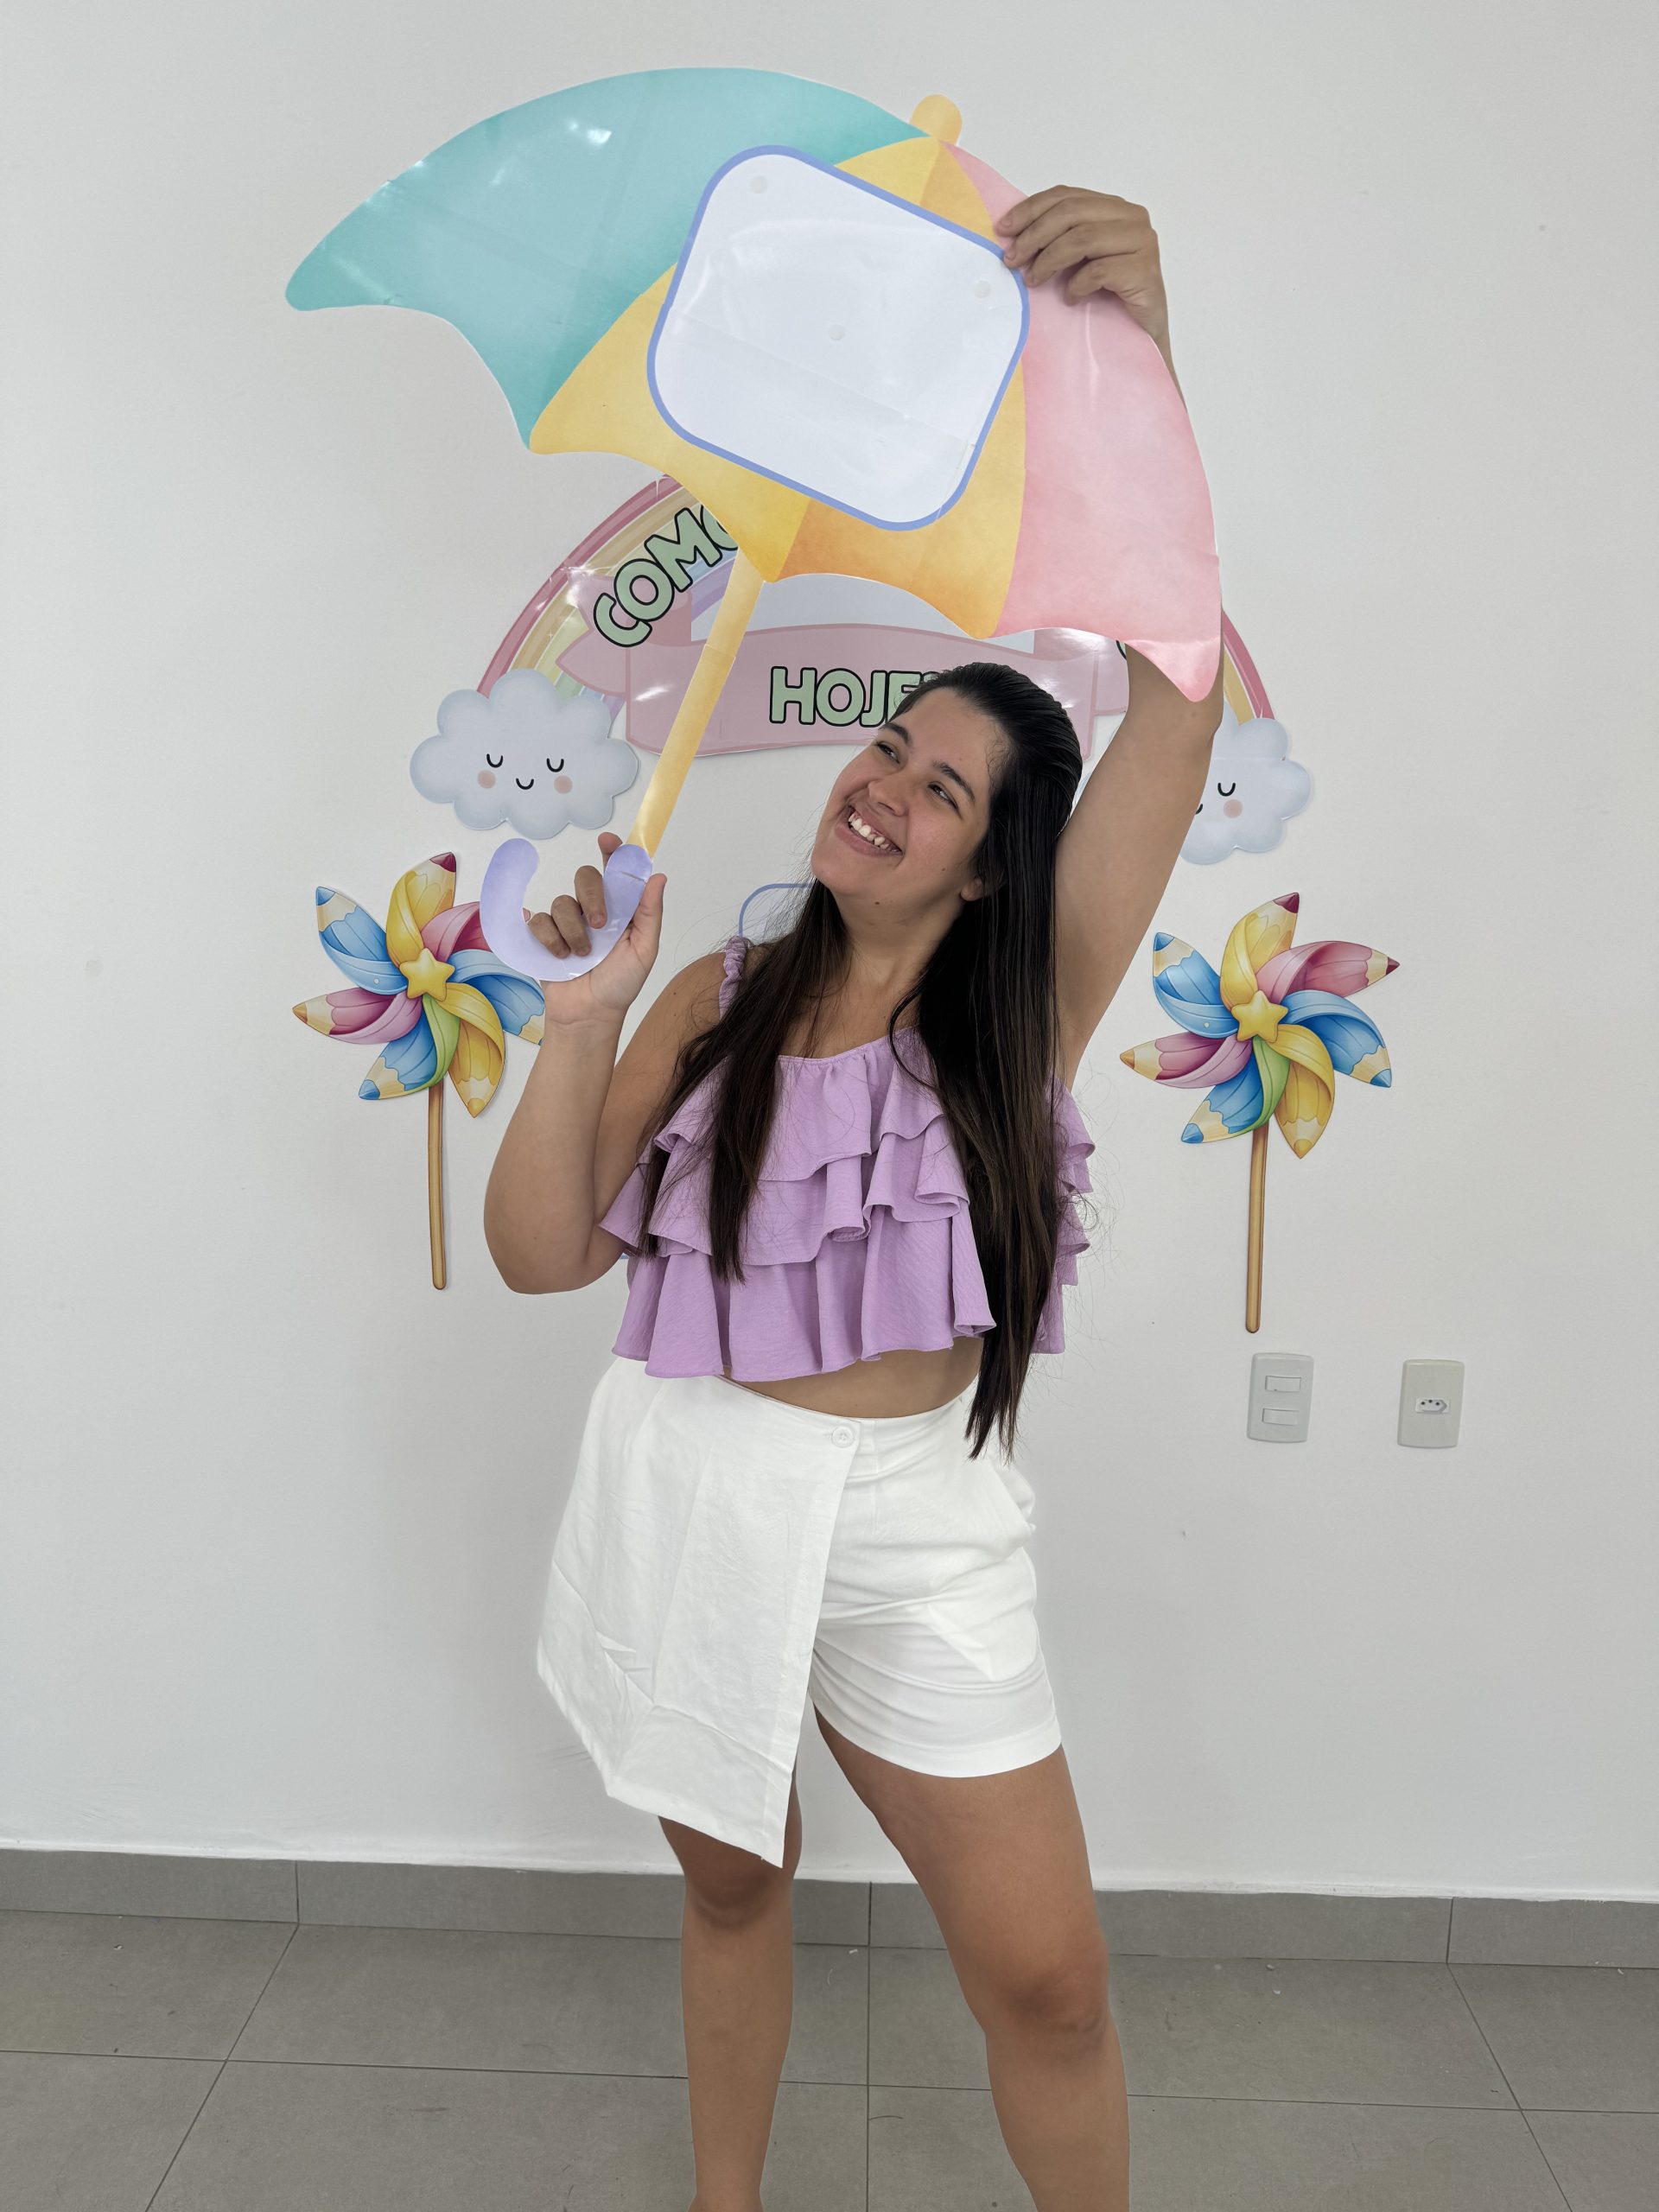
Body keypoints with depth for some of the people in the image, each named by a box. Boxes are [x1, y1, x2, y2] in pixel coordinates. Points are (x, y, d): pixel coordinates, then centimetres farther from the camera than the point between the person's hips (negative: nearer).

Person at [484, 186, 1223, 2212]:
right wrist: (584, 1018, -17)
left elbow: (1181, 696, -17)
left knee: (1045, 1976, 4)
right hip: (686, 1491, 2)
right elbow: (541, 1252, -4)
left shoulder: (1023, 1009, -6)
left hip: (911, 1526, -2)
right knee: (730, 1881, 22)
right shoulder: (721, 998, 0)